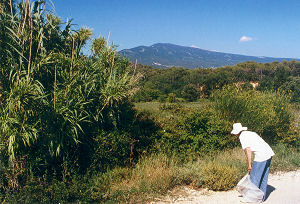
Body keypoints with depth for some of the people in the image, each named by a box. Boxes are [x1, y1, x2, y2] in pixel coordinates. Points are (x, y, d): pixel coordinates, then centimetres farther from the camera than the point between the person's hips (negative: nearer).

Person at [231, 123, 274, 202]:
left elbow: (248, 151, -13)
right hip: (269, 152, 9)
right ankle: (262, 196, 25)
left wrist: (249, 165, -5)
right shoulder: (251, 133, 21)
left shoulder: (243, 137, -5)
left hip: (261, 155, -9)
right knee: (264, 176, 17)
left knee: (254, 177, 3)